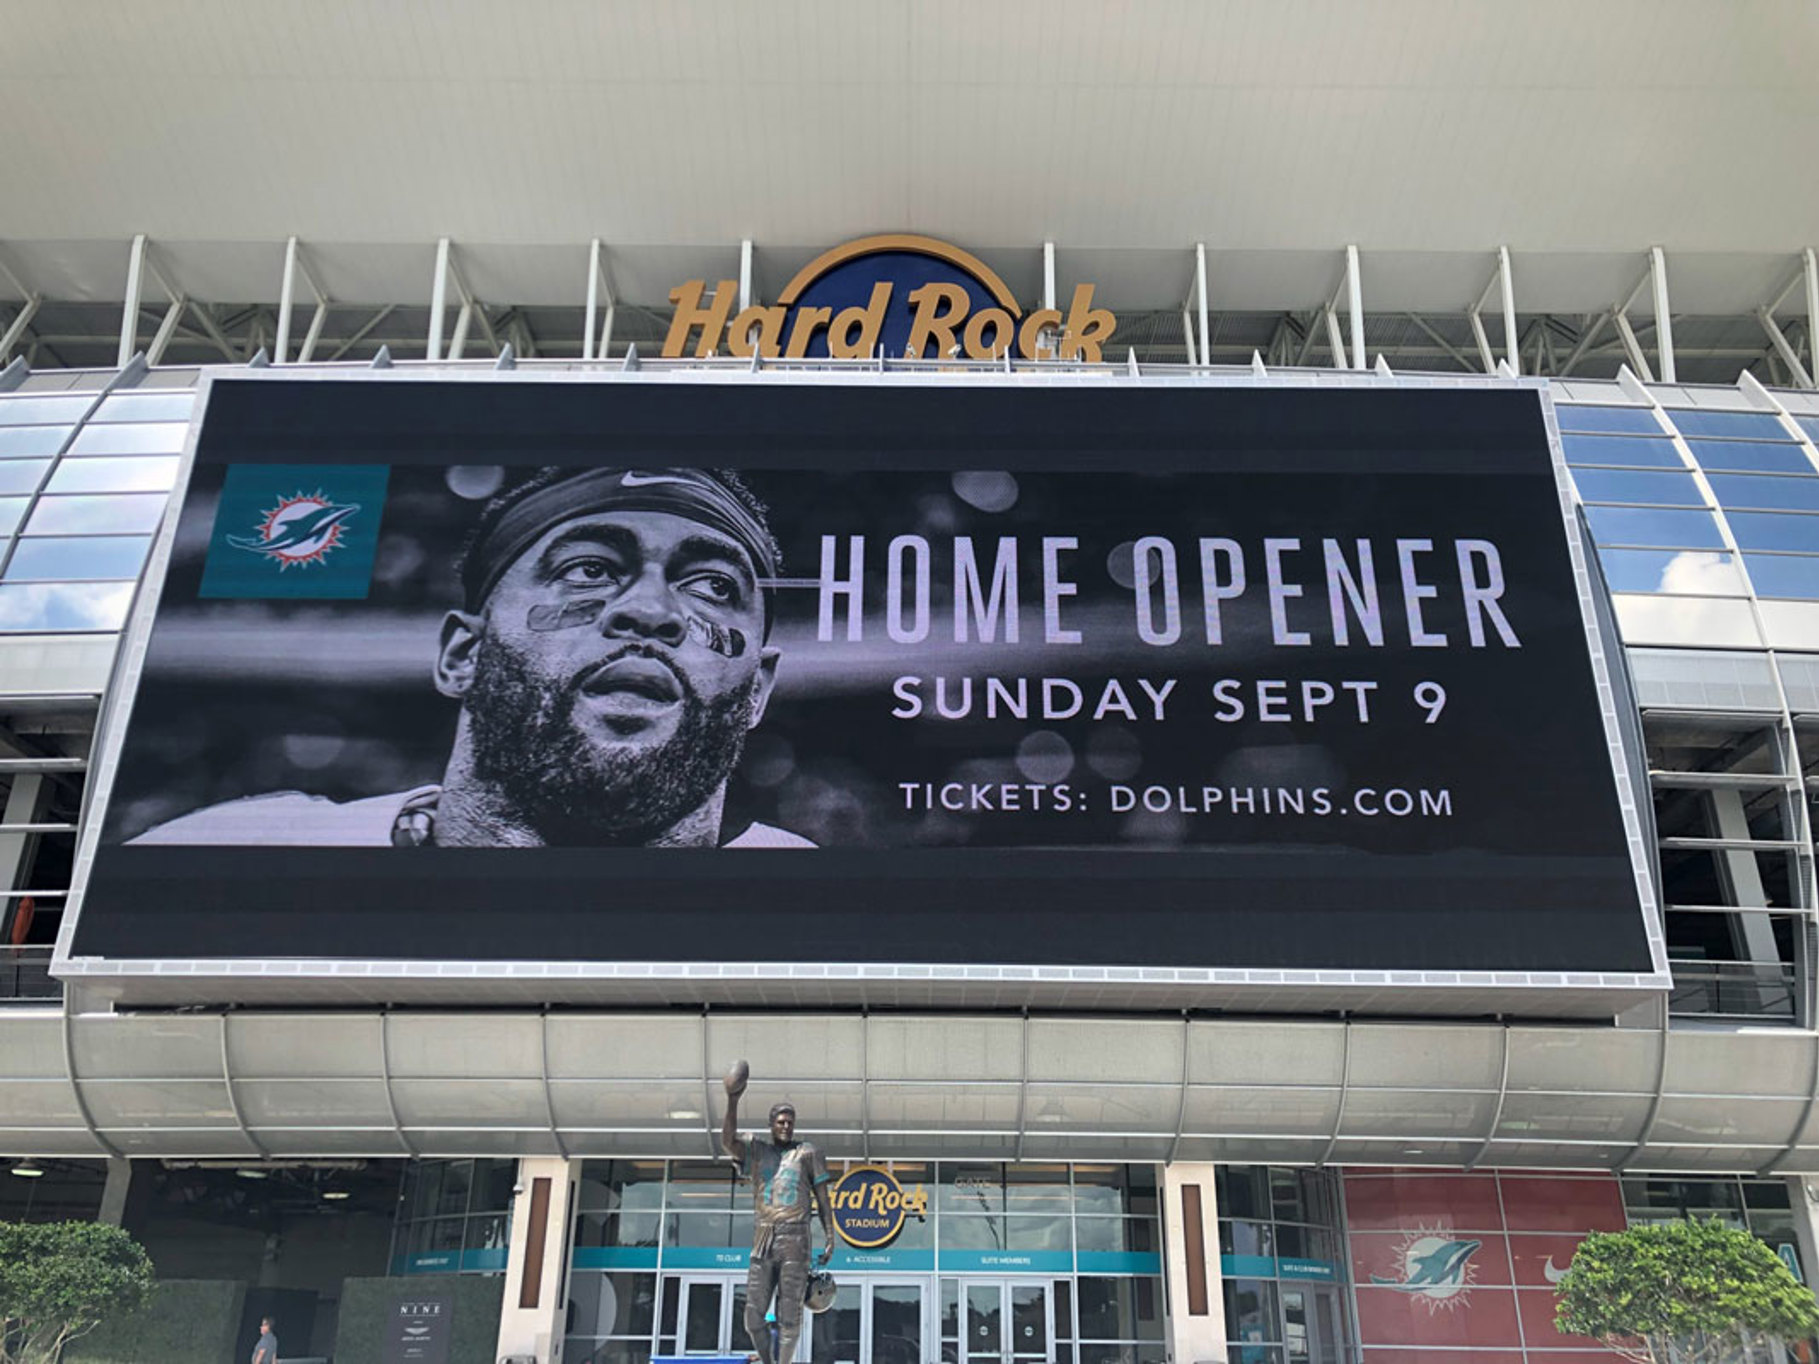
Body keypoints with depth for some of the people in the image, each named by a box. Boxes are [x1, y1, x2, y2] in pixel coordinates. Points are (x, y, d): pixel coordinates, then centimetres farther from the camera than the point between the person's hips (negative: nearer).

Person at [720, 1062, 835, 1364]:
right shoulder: (756, 1150, 13)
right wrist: (732, 1102, -20)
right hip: (762, 1240, 2)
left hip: (795, 1240, -2)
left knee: (789, 1315, -5)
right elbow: (727, 1142, -7)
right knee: (753, 1315, -1)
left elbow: (822, 1198, 8)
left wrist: (830, 1237, -1)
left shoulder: (807, 1152, 10)